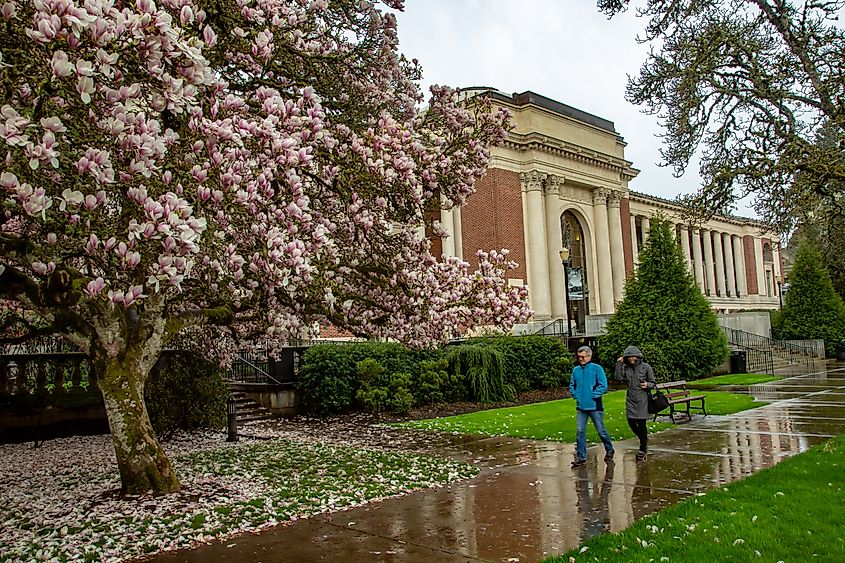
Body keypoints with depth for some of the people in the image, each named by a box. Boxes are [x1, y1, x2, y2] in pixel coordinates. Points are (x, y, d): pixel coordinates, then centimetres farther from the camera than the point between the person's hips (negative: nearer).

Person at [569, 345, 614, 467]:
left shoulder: (597, 368, -7)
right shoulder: (576, 370, 7)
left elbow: (603, 386, -11)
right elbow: (572, 385, 19)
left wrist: (592, 396, -12)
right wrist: (575, 395, 4)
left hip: (595, 406, -4)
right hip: (580, 407, 4)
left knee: (601, 431, 8)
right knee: (580, 432, 1)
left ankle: (609, 451, 31)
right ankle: (581, 457, 8)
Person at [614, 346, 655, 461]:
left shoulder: (646, 367, -5)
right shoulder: (625, 368, 3)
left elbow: (653, 383, 1)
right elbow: (618, 378, -11)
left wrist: (647, 385, -21)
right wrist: (619, 363, -12)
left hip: (642, 400, -3)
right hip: (631, 400, 4)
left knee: (641, 423, -2)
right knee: (631, 422, 2)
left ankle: (643, 448, 16)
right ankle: (644, 441, 29)